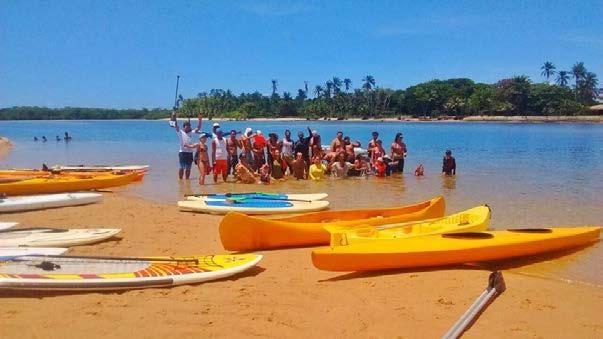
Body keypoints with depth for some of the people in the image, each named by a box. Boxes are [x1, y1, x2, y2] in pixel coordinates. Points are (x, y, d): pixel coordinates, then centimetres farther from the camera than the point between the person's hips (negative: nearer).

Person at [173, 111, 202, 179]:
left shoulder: (191, 133, 13)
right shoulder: (180, 132, 1)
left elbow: (198, 128, 11)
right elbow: (176, 126, -12)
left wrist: (200, 120, 0)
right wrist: (175, 119, -27)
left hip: (190, 153, 4)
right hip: (183, 152, -4)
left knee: (188, 168, 9)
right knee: (182, 167, -3)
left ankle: (187, 179, 17)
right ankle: (180, 179, 3)